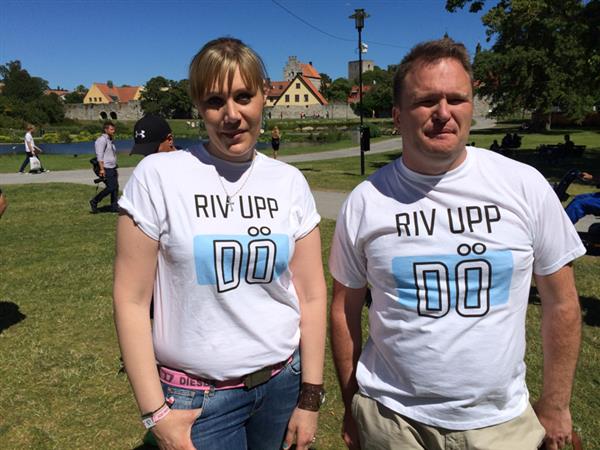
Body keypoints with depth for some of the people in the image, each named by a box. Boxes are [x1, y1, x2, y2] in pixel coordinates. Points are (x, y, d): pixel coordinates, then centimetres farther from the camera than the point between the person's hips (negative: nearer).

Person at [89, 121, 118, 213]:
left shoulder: (110, 140, 20)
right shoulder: (102, 139, -10)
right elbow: (99, 155, -17)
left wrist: (115, 169, 25)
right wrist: (102, 169, -23)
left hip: (112, 168, 9)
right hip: (106, 169, -9)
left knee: (115, 187, 5)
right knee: (110, 187, -12)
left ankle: (114, 207, 10)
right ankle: (94, 202, 1)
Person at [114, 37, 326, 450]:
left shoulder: (290, 182, -3)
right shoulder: (158, 175, -11)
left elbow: (311, 295, -1)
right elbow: (131, 299, -9)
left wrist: (310, 399, -1)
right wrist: (156, 412, -9)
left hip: (283, 381, 3)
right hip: (196, 396, -3)